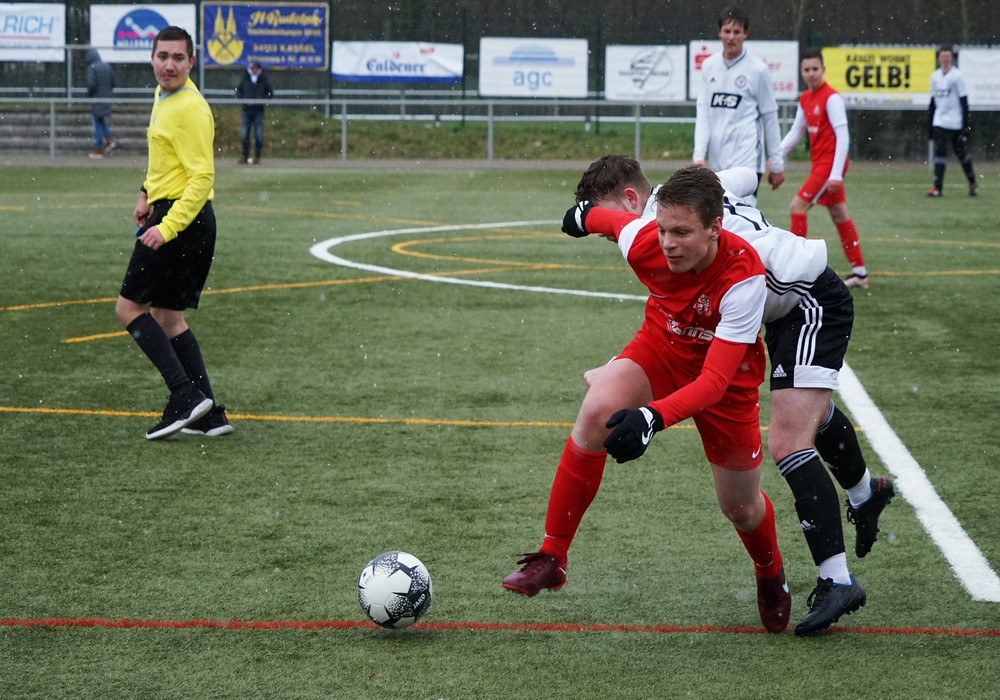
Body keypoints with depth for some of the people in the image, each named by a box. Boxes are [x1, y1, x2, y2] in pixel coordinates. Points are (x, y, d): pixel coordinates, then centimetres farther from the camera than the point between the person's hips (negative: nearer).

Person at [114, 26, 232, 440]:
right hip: (168, 212, 10)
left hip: (183, 218, -10)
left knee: (129, 306, -5)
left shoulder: (190, 108, -17)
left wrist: (166, 227, -26)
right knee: (167, 316, 12)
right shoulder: (163, 97, 13)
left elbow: (203, 177, -22)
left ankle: (186, 395, -9)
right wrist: (148, 193, 20)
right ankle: (209, 415, 12)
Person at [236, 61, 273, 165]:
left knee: (259, 135, -1)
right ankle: (245, 156, 11)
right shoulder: (245, 79, 5)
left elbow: (270, 93, 4)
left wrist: (263, 99, -12)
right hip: (247, 109, 2)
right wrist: (242, 98, -5)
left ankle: (257, 156, 6)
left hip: (259, 110, -2)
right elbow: (238, 90, 13)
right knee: (245, 134, 3)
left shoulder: (264, 80, 1)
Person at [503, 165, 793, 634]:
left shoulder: (743, 277, -37)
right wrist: (584, 214, 23)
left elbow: (715, 379, -41)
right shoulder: (642, 241, -28)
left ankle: (771, 578, 48)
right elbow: (609, 218, -1)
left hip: (724, 378, -2)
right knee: (596, 411, -29)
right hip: (659, 349, 2)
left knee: (739, 507, 10)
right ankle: (551, 559, -20)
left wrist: (653, 418, -56)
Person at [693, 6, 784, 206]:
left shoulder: (757, 69, -2)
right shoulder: (709, 66, 8)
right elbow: (703, 113, 8)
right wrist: (699, 155, -3)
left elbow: (770, 118, 2)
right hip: (717, 163, 5)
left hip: (747, 161, -5)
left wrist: (777, 164, 3)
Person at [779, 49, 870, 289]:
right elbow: (796, 131, 16)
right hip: (819, 163, 8)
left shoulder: (832, 98, -15)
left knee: (797, 207, -12)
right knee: (840, 216, 11)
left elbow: (843, 137, -18)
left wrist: (836, 174, -22)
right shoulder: (805, 99, 10)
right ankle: (860, 272, 17)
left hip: (830, 163, -8)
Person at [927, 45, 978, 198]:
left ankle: (973, 184, 22)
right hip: (939, 122, 4)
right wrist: (929, 122, 13)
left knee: (962, 153, 5)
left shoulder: (957, 75, -7)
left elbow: (964, 101, -8)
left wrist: (966, 124, -11)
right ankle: (938, 187, -7)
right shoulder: (935, 76, 8)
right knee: (939, 152, -4)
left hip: (955, 122, -4)